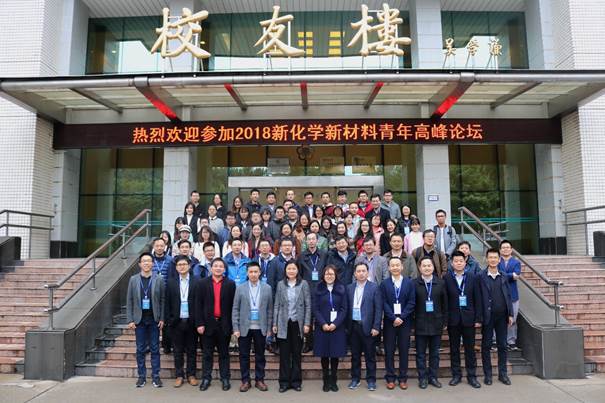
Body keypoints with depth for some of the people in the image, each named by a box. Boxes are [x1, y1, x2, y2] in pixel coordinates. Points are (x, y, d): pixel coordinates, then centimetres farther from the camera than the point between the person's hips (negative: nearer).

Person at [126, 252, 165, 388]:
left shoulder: (159, 280, -2)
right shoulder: (133, 279, 0)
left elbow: (163, 300, 0)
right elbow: (129, 301, 2)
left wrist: (162, 319, -4)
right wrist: (130, 320, -3)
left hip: (154, 319, -1)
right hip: (139, 319, 1)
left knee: (155, 348, 6)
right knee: (140, 349, 8)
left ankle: (155, 376, 14)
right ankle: (141, 376, 19)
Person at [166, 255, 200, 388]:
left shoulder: (196, 281, -2)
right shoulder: (171, 282, 4)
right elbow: (167, 303, 4)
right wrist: (168, 320, -3)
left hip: (191, 321, -1)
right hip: (176, 321, 1)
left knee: (191, 350, 9)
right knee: (178, 350, 9)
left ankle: (191, 375, 20)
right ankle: (179, 375, 20)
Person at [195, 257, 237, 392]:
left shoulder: (230, 284, -1)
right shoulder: (202, 283, 1)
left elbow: (233, 305, -2)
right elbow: (198, 305, -2)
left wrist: (232, 324, -5)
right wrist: (199, 323, -7)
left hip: (224, 324, 0)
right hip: (208, 323, 0)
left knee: (224, 353, 10)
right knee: (207, 353, 10)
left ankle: (225, 378, 19)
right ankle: (206, 378, 21)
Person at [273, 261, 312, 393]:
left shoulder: (303, 284, -1)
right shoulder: (280, 284, 3)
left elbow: (308, 305, -1)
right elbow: (276, 305, 5)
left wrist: (307, 323, -6)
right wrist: (274, 323, 1)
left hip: (298, 323, -1)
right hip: (284, 323, 1)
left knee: (297, 353, 8)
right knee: (284, 354, 6)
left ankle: (296, 381, 19)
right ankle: (284, 382, 16)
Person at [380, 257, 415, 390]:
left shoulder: (409, 283, 2)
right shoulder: (384, 284, 2)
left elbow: (412, 303, -3)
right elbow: (384, 303, -3)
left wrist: (401, 317, -12)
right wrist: (393, 318, -13)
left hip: (405, 321, 0)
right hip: (389, 322, 0)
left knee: (404, 350, 6)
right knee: (389, 351, 4)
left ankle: (403, 378, 17)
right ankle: (390, 378, 14)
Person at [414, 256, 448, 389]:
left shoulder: (440, 283, 2)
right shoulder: (414, 284, -5)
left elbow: (445, 304, 4)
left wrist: (445, 321, 2)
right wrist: (411, 322, -6)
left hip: (436, 323, 2)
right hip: (420, 323, -2)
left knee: (435, 352, 12)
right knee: (420, 353, 7)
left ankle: (433, 377, 24)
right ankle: (422, 378, 18)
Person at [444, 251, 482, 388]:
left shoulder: (473, 277, 1)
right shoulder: (446, 278, -2)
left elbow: (477, 299, 1)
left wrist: (478, 318, -3)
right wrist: (444, 319, -6)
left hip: (469, 318, 0)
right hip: (453, 319, 0)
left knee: (470, 348, 8)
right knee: (454, 348, 9)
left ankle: (471, 376, 19)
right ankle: (456, 375, 21)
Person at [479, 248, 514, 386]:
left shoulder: (503, 277, 7)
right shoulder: (481, 277, -5)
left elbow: (508, 296, 9)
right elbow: (479, 298, -6)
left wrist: (510, 314, 3)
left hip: (502, 316, 3)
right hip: (487, 316, -3)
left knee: (502, 345, 10)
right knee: (486, 346, 5)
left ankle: (502, 373, 21)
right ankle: (487, 374, 15)